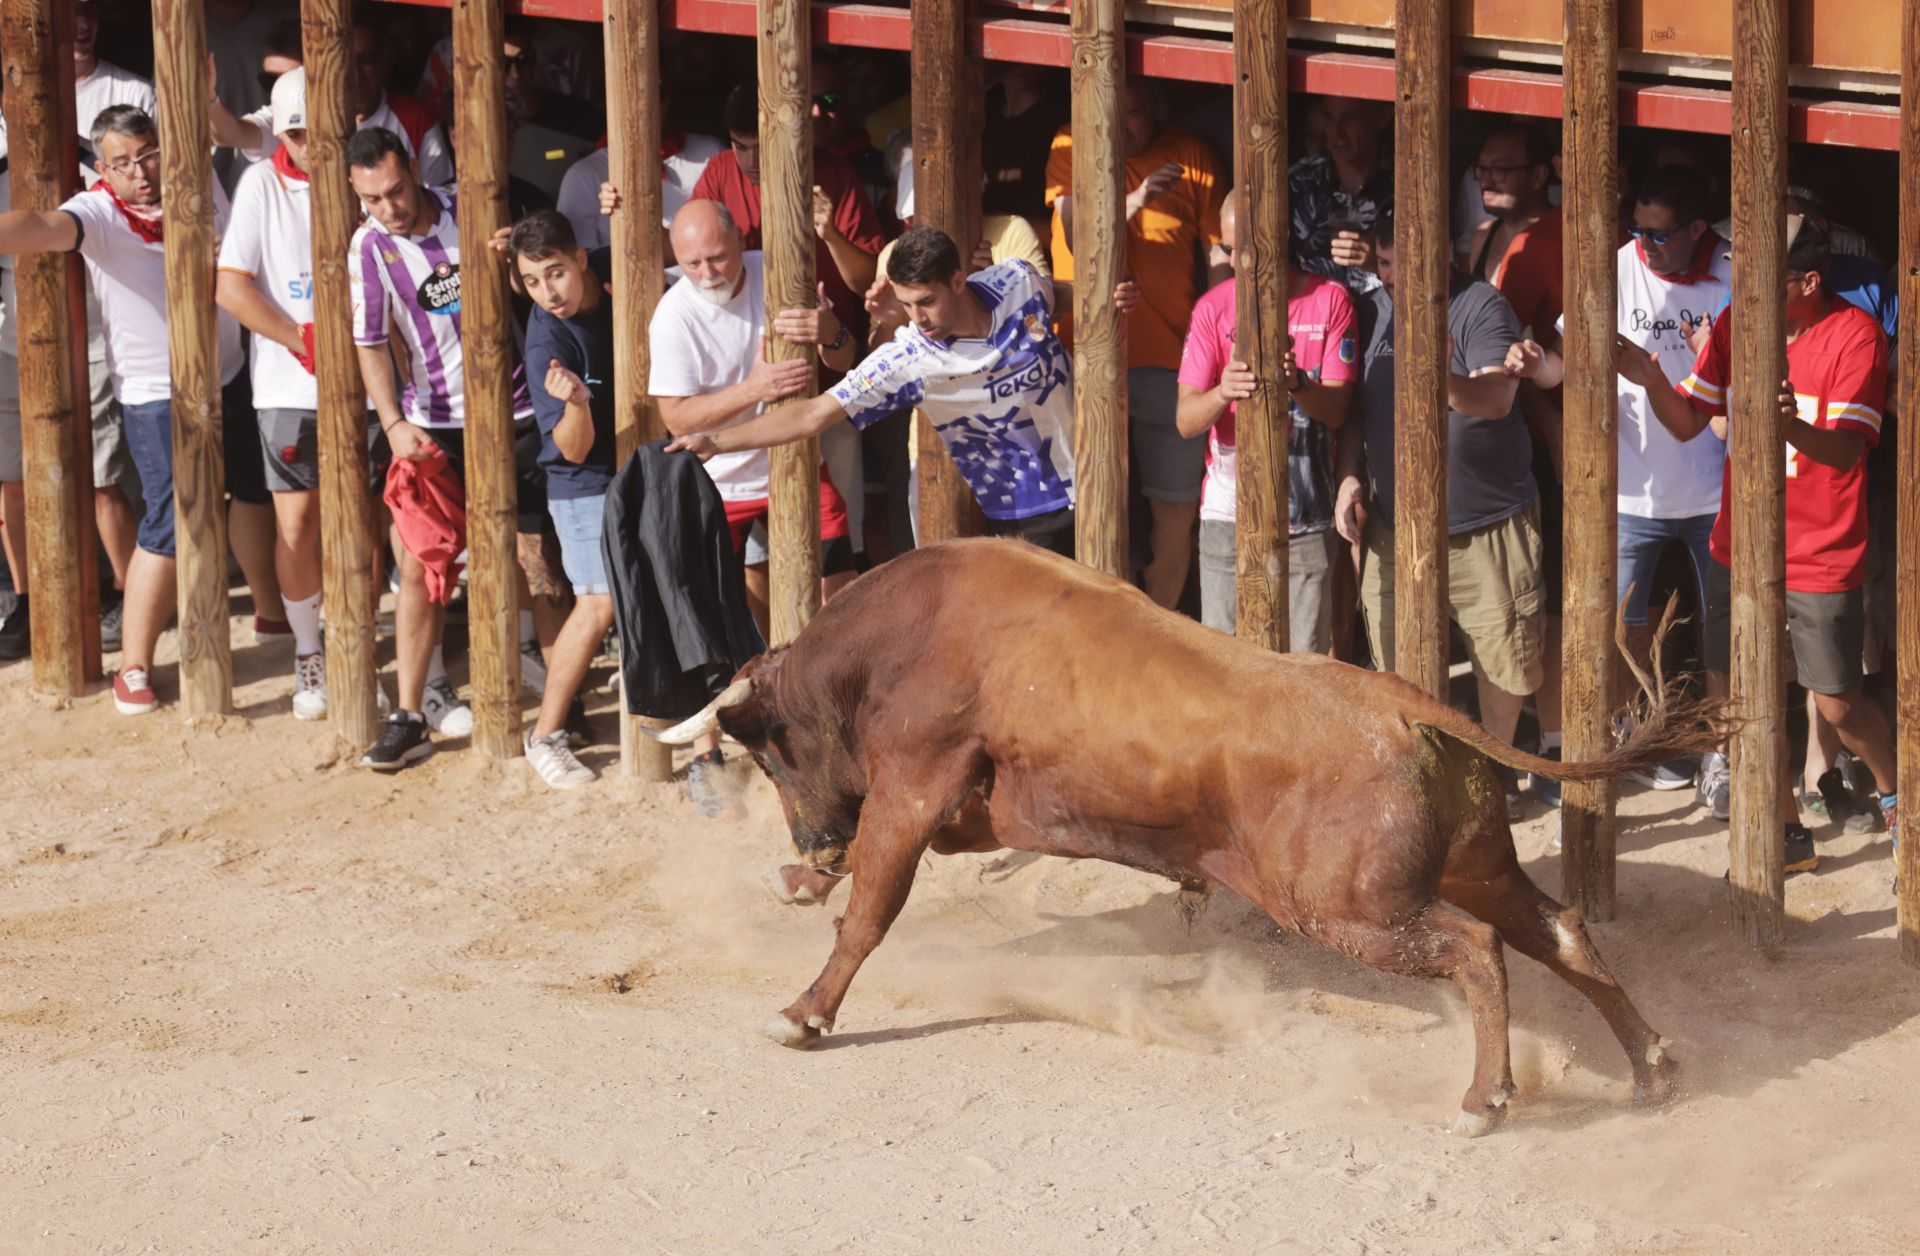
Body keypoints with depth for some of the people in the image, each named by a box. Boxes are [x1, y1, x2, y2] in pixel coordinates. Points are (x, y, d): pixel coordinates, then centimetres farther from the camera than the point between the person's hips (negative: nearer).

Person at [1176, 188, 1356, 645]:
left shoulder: (1329, 300, 0)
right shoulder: (1214, 308, 1)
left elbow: (1336, 410, -6)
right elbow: (1186, 420, -6)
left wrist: (1298, 384, -28)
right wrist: (1222, 393, -29)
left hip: (1307, 521, -1)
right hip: (1229, 517, 1)